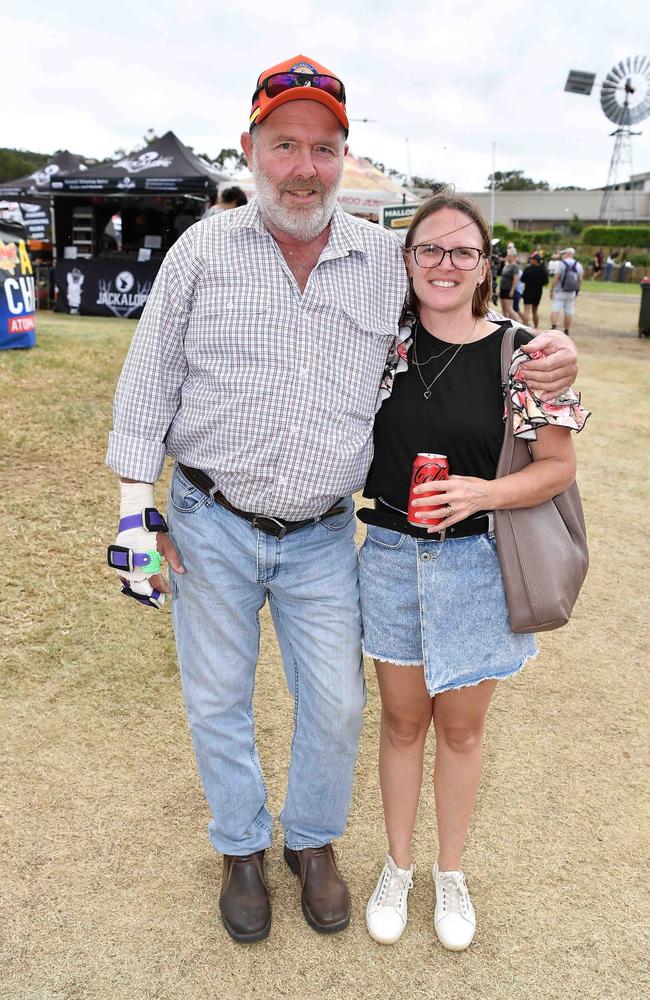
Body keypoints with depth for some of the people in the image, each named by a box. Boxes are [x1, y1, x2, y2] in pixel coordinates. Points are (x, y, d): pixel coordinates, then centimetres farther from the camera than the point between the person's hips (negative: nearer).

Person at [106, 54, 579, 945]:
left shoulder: (389, 260, 1)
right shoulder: (203, 249, -2)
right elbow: (149, 381, 1)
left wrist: (544, 368, -9)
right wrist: (136, 509, -4)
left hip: (322, 538, 1)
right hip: (209, 527, 0)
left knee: (336, 708, 10)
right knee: (219, 703, 13)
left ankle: (314, 841, 39)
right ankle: (242, 847, 39)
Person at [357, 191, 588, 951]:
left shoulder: (516, 352, -8)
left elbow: (558, 466, -7)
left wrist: (482, 493, -21)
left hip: (478, 565, -1)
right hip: (391, 556, 2)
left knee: (460, 728, 15)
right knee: (402, 720, 16)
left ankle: (450, 873, 40)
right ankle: (398, 866, 40)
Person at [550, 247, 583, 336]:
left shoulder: (561, 264, -9)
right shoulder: (578, 265, 5)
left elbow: (556, 278, -12)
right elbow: (580, 280, 7)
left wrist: (551, 290, -4)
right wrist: (577, 291, 18)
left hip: (560, 292, -4)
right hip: (572, 293, 5)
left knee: (555, 310, -7)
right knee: (569, 313, 9)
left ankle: (554, 326, -31)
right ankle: (566, 332, 15)